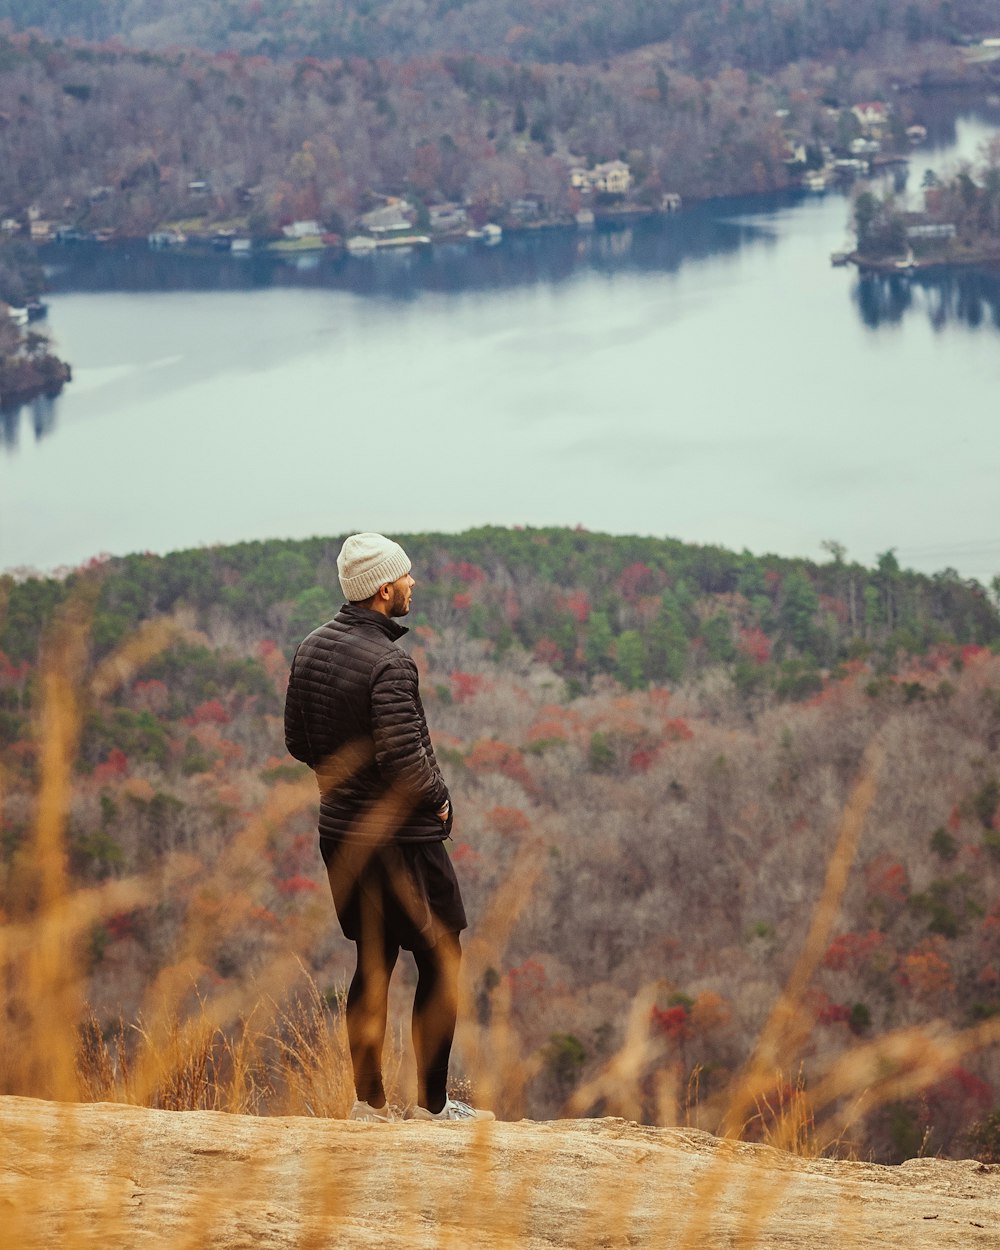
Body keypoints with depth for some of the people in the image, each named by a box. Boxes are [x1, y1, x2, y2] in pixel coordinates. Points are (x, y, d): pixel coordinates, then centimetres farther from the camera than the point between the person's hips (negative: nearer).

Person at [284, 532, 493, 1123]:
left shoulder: (312, 649, 5)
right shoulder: (389, 664, -22)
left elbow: (298, 741, 13)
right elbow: (403, 760, -25)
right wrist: (437, 800, -8)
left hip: (341, 831, 8)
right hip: (401, 838, -8)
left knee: (374, 961, 15)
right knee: (440, 962, 4)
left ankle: (370, 1101, 17)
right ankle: (433, 1103, 6)